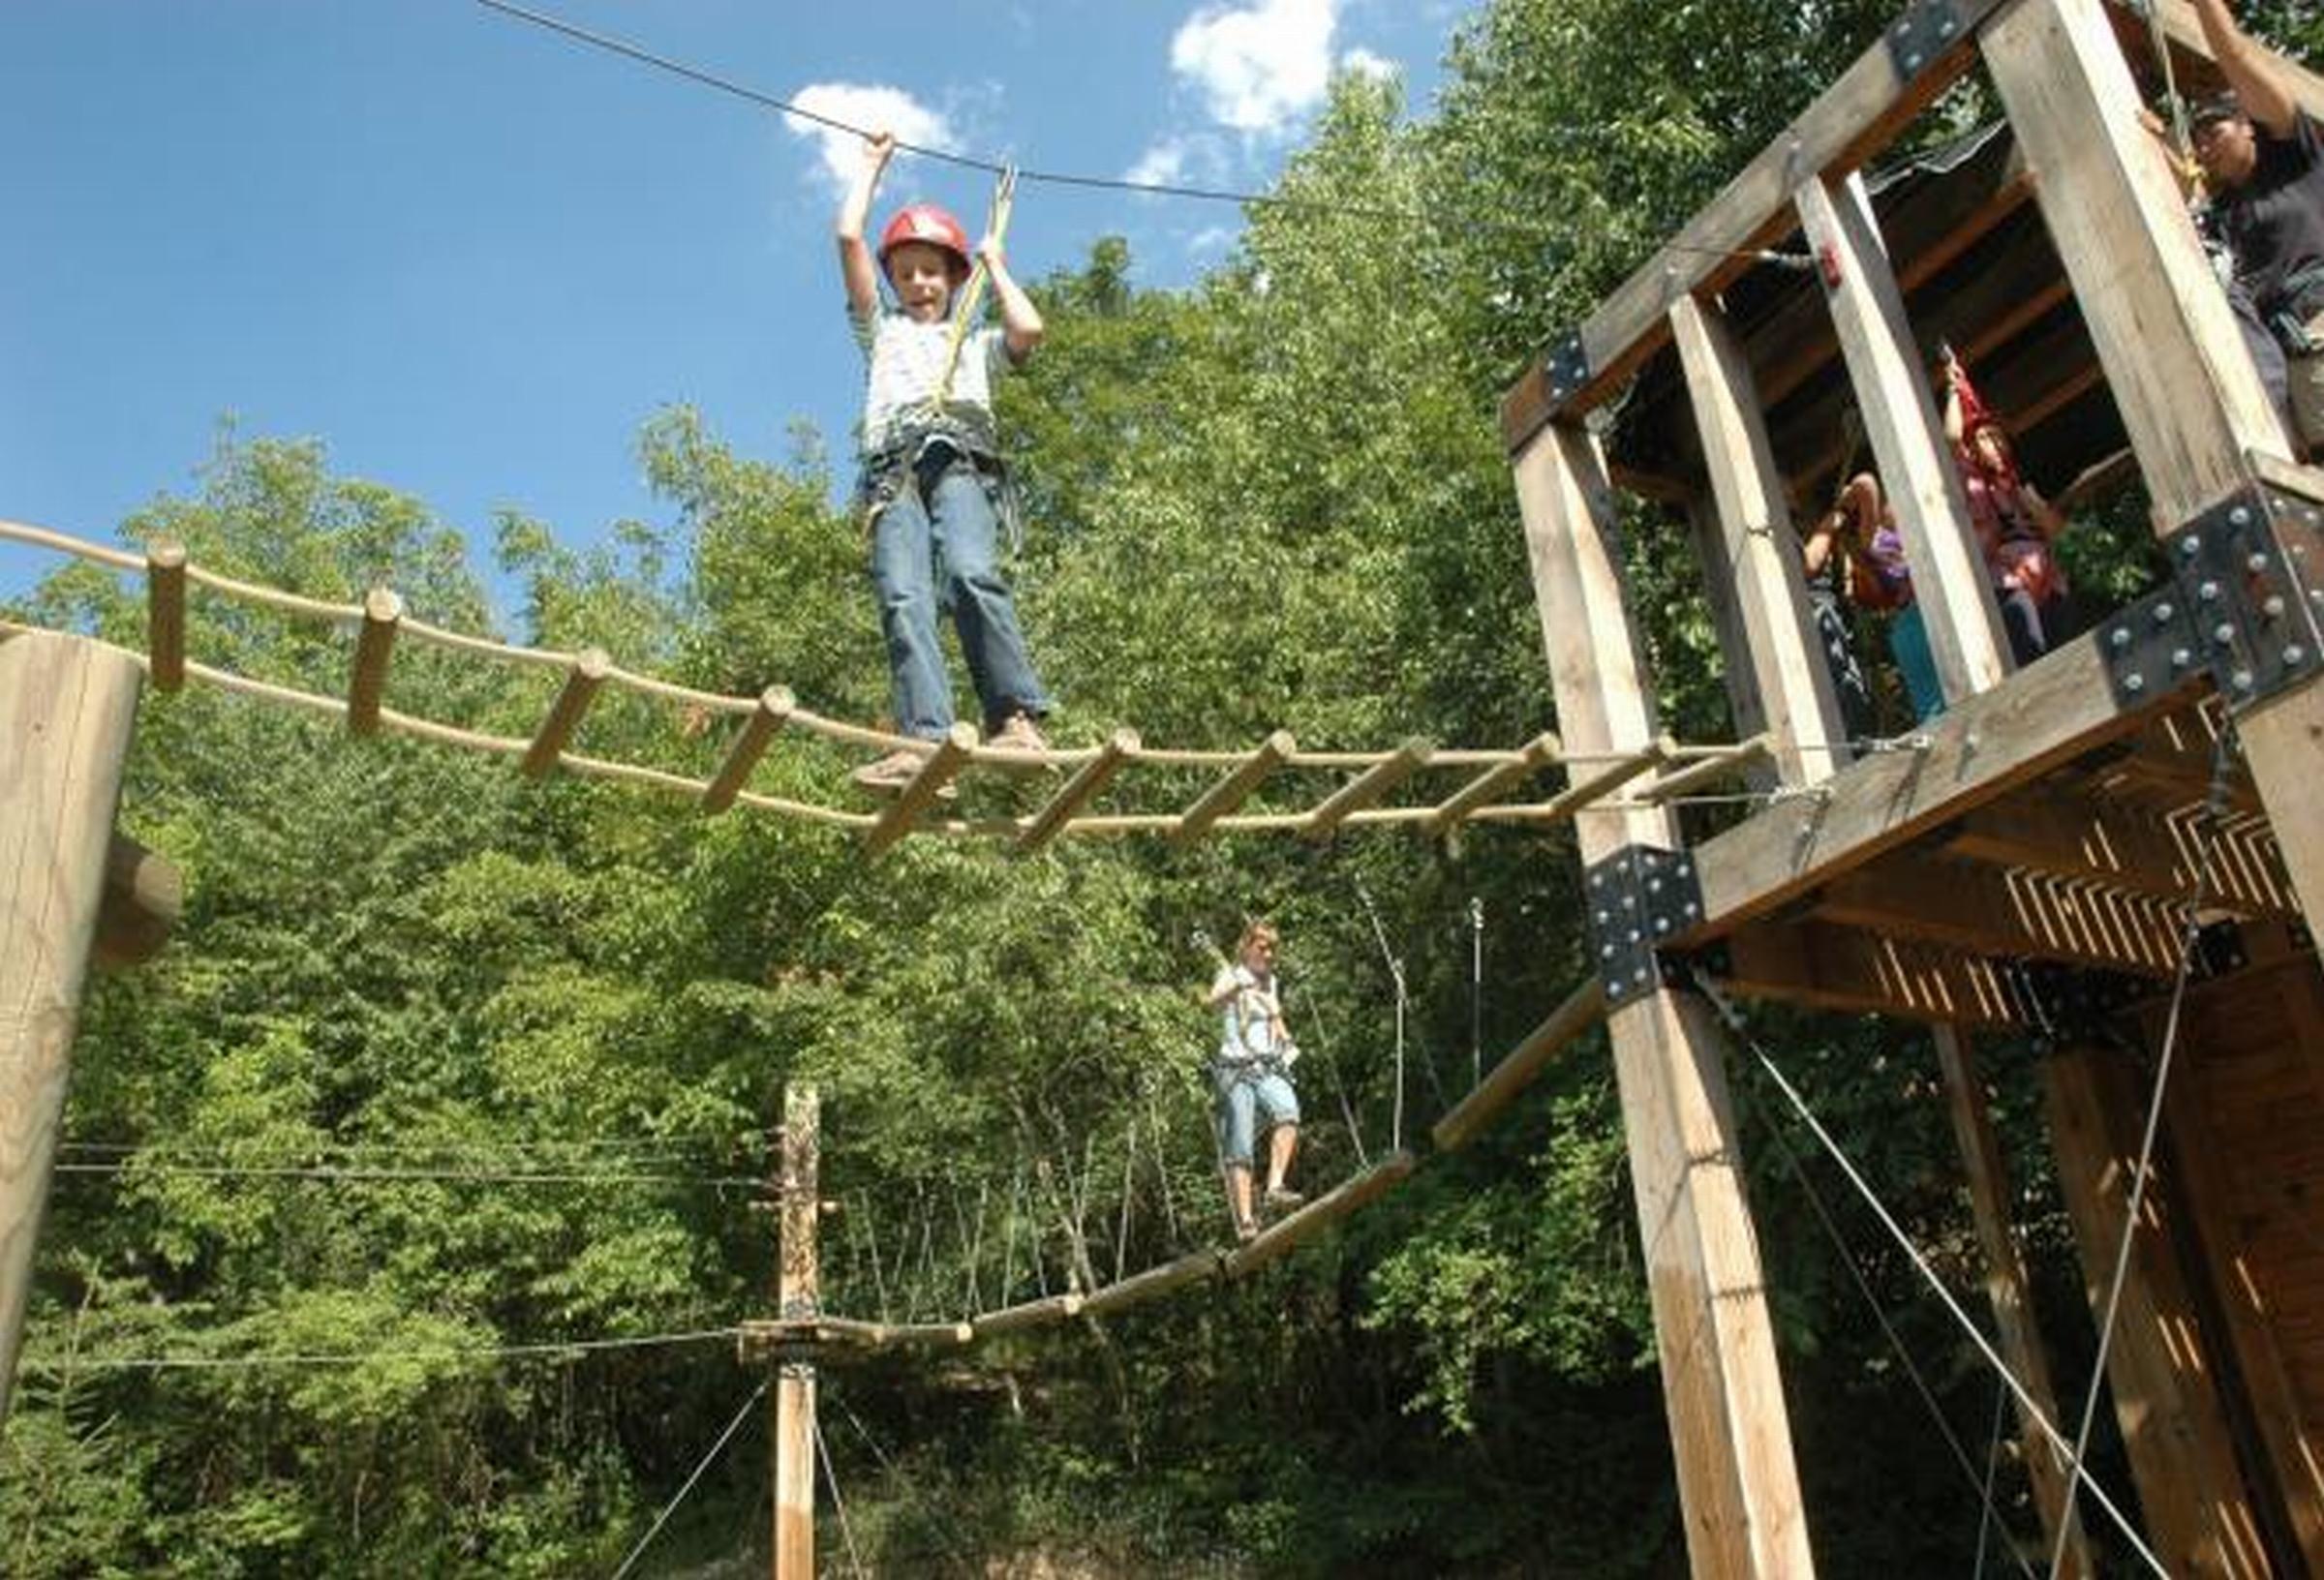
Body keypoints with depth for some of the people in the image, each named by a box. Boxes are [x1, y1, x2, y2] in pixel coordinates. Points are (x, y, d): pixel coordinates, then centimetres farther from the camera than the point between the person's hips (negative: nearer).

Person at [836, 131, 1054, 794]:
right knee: (903, 597, -25)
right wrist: (873, 164, 39)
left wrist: (995, 265, 28)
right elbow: (849, 237, 27)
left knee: (970, 573, -31)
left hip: (961, 458, -1)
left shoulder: (977, 343, 34)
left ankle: (1017, 718, -37)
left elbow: (1029, 330, 11)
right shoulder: (881, 333, 36)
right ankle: (925, 741, -41)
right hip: (894, 468, 1)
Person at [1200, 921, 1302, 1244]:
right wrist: (1235, 988, -42)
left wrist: (1286, 1039, 12)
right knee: (1239, 1147, -9)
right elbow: (1210, 1002, -22)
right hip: (1236, 1070, -4)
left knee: (1288, 1110, -28)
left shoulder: (1271, 982, 18)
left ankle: (1275, 1185, -33)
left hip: (1269, 1068, 4)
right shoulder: (1231, 976, 0)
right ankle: (1244, 1219, -7)